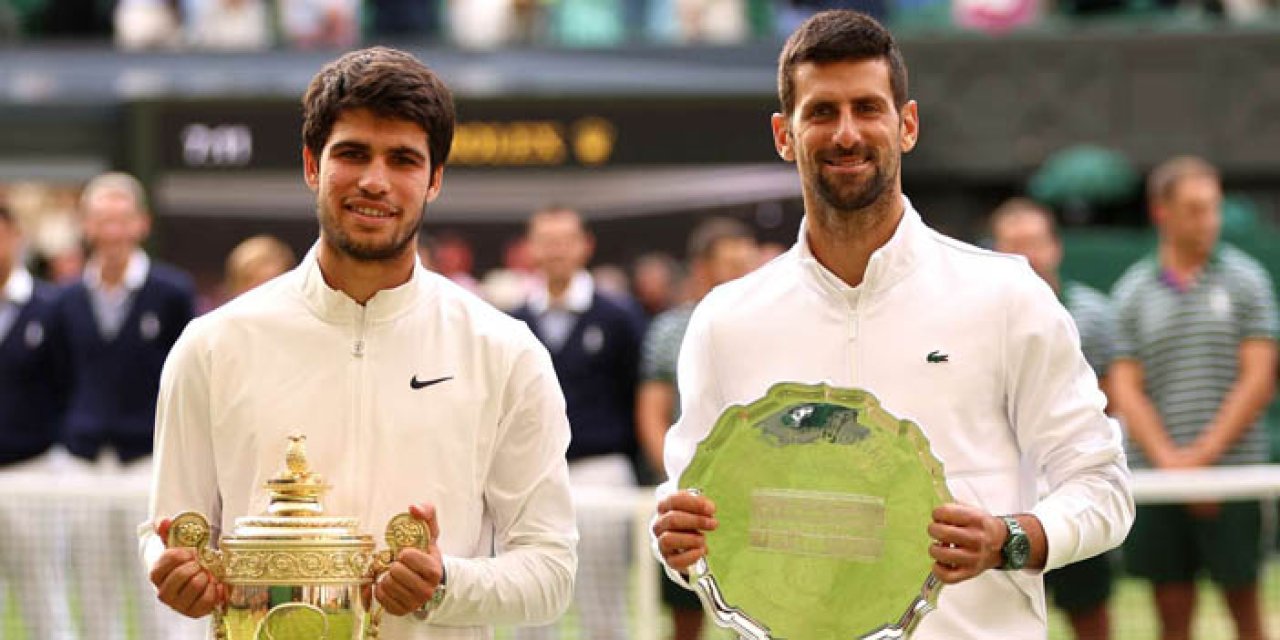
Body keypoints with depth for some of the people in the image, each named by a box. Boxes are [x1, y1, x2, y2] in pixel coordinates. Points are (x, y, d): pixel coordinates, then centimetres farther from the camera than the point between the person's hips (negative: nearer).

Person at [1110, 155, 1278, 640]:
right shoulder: (1132, 292, 7)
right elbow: (1125, 388, 3)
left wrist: (1204, 454, -10)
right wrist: (1169, 459, -11)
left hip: (1232, 471, -1)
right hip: (1155, 473, 1)